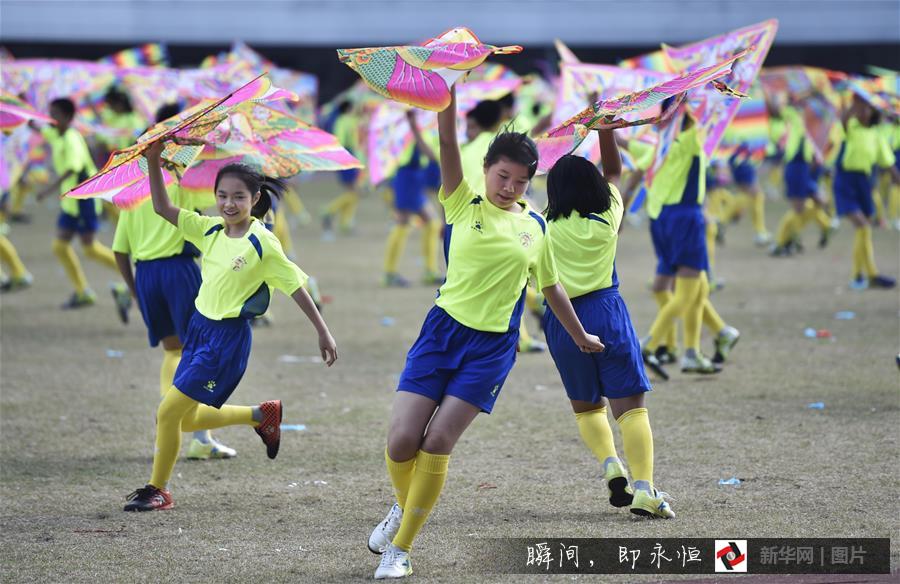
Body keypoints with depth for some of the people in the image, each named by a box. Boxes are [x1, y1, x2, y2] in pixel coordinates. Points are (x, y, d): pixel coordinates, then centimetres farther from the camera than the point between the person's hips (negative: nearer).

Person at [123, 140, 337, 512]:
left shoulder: (262, 243, -13)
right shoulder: (210, 231, 4)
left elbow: (296, 288, -7)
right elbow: (162, 207, 4)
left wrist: (323, 333, -4)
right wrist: (153, 161, -8)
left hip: (229, 337, -7)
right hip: (200, 327, 7)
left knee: (169, 411, -9)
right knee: (187, 419, 15)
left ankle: (157, 491, 8)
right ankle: (263, 415, 34)